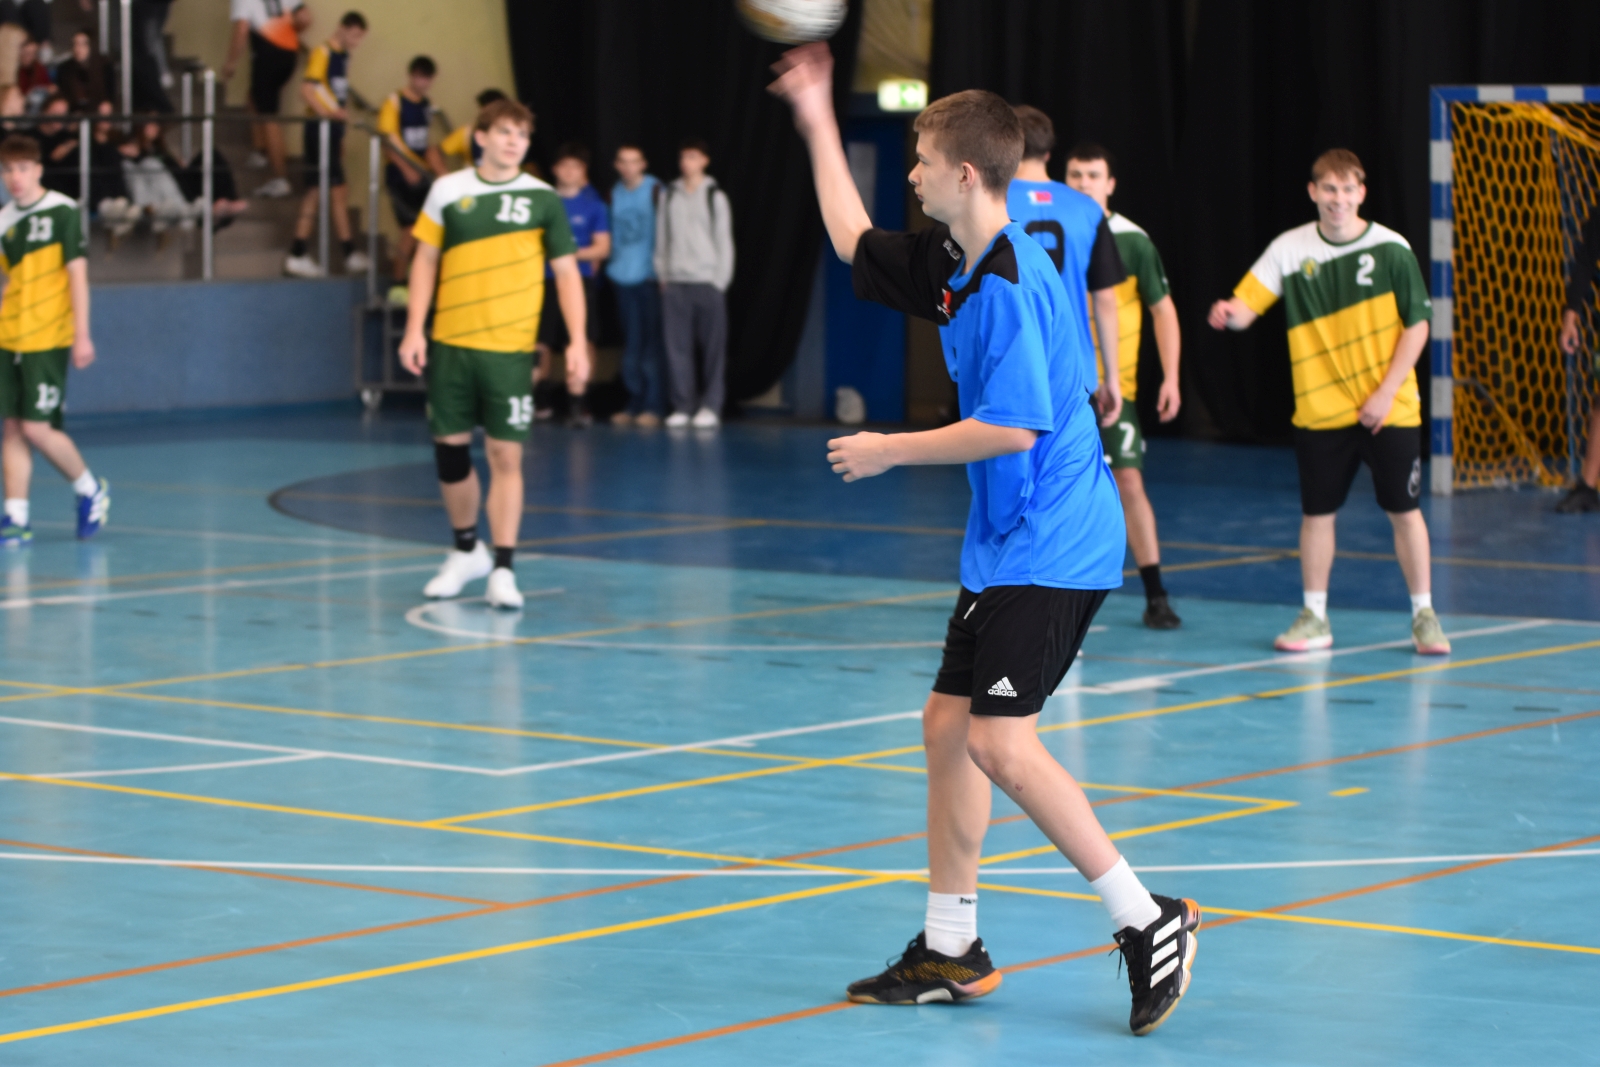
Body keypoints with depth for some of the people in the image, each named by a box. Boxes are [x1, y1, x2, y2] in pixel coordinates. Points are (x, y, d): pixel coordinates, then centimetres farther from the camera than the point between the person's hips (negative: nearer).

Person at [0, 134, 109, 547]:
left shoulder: (61, 211, -6)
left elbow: (77, 273, -7)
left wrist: (82, 335, -10)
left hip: (48, 339, -5)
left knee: (37, 427, -8)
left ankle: (91, 489, 14)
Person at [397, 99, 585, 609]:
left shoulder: (542, 199, 0)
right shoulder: (448, 191, 4)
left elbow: (566, 271, 2)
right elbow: (426, 260, 9)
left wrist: (577, 340, -7)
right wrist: (414, 330, 2)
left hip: (509, 349, -2)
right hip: (449, 344, 2)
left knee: (506, 455, -6)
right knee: (450, 448, 7)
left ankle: (503, 569, -1)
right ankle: (467, 551, 28)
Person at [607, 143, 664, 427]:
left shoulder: (655, 191, -3)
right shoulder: (615, 194, 12)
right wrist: (610, 265, 11)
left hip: (649, 276, -5)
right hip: (622, 276, 5)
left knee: (650, 342, -4)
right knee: (631, 342, 8)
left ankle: (652, 406, -3)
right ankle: (634, 404, 12)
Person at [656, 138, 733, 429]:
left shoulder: (715, 197, 3)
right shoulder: (669, 196, 12)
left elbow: (724, 241, 2)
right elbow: (661, 238, 13)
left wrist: (720, 281, -4)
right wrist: (662, 274, 5)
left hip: (707, 282, -3)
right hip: (675, 282, 3)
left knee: (712, 347, -4)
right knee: (677, 346, -1)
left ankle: (710, 407, 0)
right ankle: (682, 406, 4)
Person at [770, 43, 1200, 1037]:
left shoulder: (1009, 284, -20)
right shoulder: (951, 264, 10)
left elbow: (1014, 427, -25)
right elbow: (855, 243, 27)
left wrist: (893, 450, -14)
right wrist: (819, 122, 28)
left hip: (1051, 548, -10)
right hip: (1005, 546, 10)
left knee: (1001, 739, -16)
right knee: (949, 722, 12)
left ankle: (1148, 921, -9)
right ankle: (951, 950, 21)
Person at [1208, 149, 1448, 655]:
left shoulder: (1391, 249, -4)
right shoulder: (1290, 250, -1)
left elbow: (1416, 325, -2)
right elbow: (1247, 305, -8)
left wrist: (1387, 392, -9)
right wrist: (1230, 313, -33)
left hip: (1390, 409, -1)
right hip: (1320, 409, 1)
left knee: (1404, 510, 2)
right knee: (1317, 513, 6)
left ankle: (1424, 614, 16)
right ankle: (1315, 617, 19)